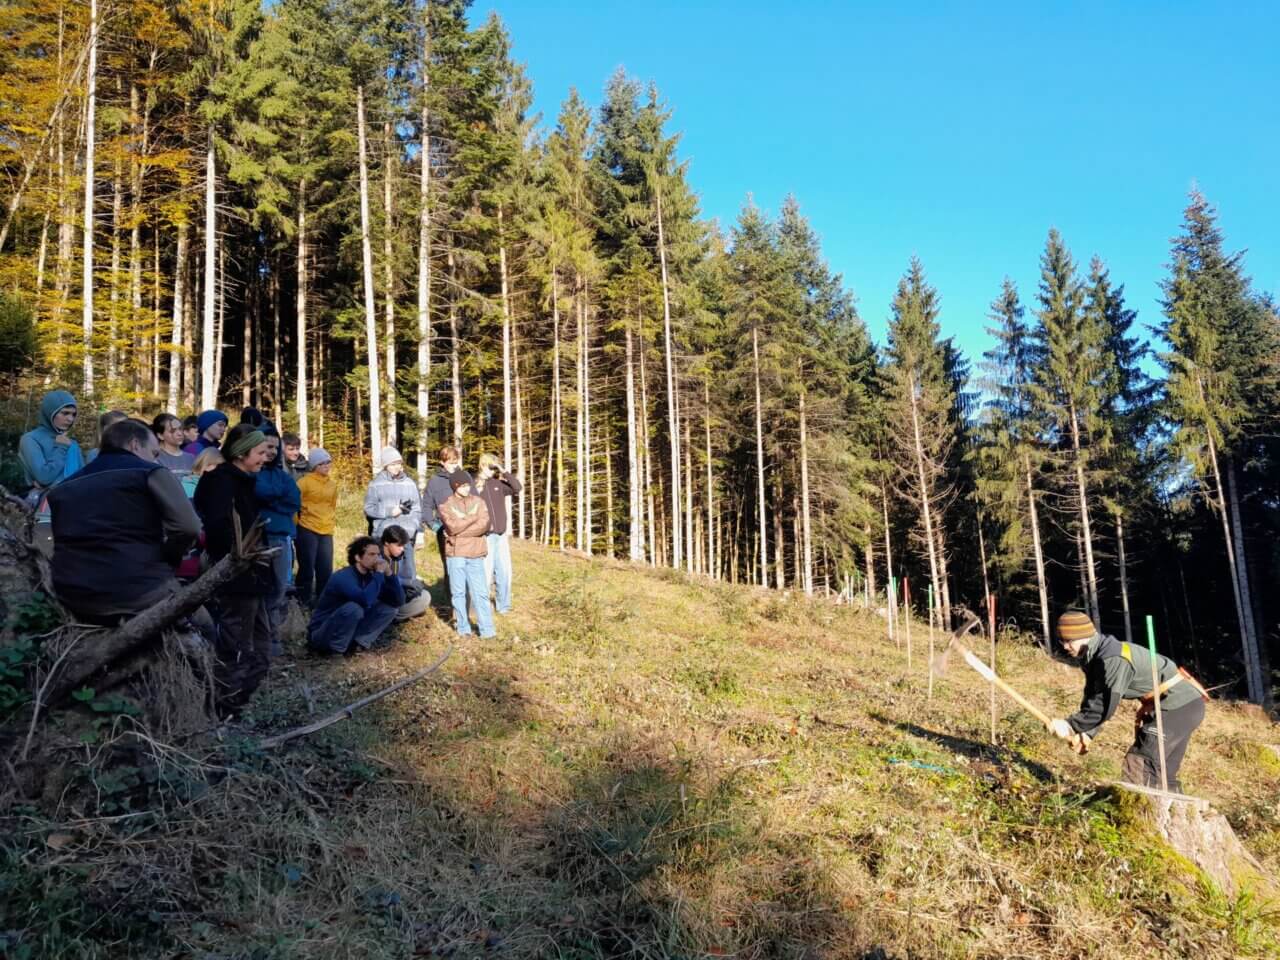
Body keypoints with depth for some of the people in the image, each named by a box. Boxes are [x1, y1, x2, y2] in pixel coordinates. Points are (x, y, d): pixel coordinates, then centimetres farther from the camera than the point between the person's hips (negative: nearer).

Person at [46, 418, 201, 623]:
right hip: (139, 591, -6)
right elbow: (187, 527, -13)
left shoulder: (66, 485, 19)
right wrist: (163, 562, 5)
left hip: (75, 600, 7)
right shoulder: (150, 472, 0)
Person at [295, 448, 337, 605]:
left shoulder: (332, 484, 14)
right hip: (307, 530, -5)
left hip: (326, 531, 6)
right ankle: (304, 602, 8)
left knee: (326, 570, 6)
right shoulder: (305, 481, -6)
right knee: (307, 569, -2)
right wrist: (297, 522, -3)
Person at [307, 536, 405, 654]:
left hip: (349, 630, 7)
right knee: (353, 608, -35)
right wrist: (379, 573, -29)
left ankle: (359, 642, -7)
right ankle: (336, 649, -16)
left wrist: (388, 573, -16)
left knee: (389, 607, -3)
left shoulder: (371, 576, -1)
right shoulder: (343, 577, -23)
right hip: (321, 635, -7)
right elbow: (366, 601, -41)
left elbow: (398, 602, -6)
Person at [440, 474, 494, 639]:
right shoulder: (446, 505, 2)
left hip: (475, 554, 1)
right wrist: (473, 517, -6)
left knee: (480, 592, -2)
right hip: (455, 554, -1)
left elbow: (483, 525, -7)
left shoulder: (479, 502, 8)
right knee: (458, 592, 4)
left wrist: (459, 531, -11)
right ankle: (463, 628, 13)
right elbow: (452, 526, -13)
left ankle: (486, 630, 0)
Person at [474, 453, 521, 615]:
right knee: (486, 572, -7)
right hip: (485, 536, -5)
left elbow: (517, 488, 2)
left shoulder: (498, 483, 11)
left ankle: (504, 605, 19)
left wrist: (504, 472, -3)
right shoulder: (474, 485, -3)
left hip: (501, 535, 5)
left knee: (504, 571, 8)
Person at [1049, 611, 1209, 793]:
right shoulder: (1097, 657, 5)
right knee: (1163, 772, 17)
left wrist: (1070, 725, -21)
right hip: (1178, 704, 10)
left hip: (1180, 707, -10)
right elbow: (1093, 700, 6)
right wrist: (1086, 733, -7)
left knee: (1138, 767, -14)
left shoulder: (1113, 660, -27)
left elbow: (1104, 707, -28)